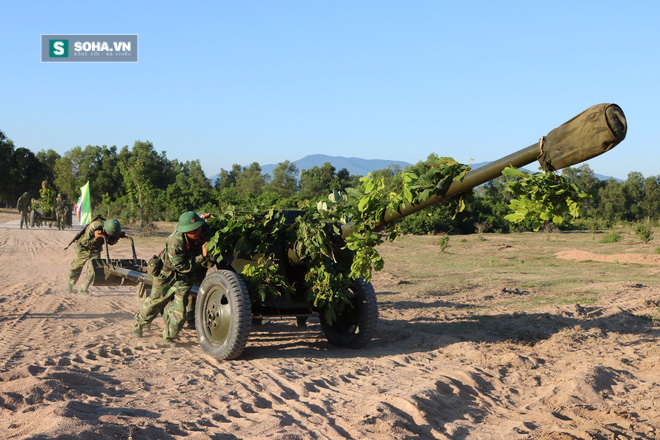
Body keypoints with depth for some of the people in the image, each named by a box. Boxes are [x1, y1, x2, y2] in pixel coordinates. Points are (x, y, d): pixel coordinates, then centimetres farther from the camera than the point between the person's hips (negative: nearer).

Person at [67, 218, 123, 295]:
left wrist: (116, 238, -28)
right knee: (77, 267, 15)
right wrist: (95, 239, -48)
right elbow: (85, 242, -31)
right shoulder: (94, 226, -38)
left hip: (95, 249, 4)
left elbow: (111, 242, -7)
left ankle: (83, 290, 8)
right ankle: (70, 284, 42)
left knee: (93, 270, -9)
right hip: (83, 248, -3)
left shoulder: (111, 229, -23)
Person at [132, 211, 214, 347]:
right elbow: (181, 266, -30)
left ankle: (168, 337, 13)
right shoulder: (175, 241, -35)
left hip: (184, 279, 4)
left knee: (180, 312, -6)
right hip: (167, 274, -3)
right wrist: (202, 257, -33)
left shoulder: (204, 231, -21)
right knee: (155, 302, 16)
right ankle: (138, 322, 44)